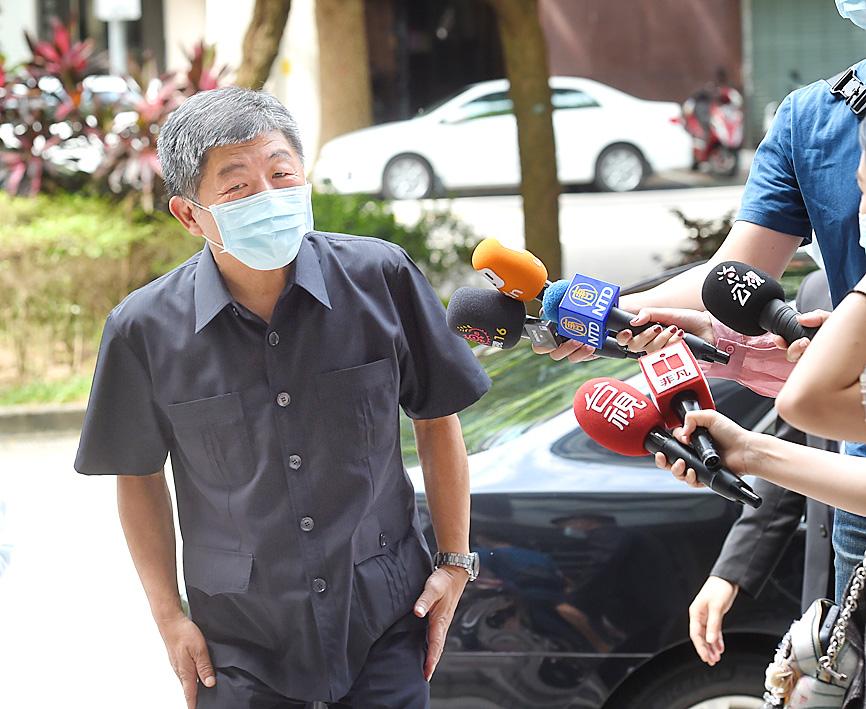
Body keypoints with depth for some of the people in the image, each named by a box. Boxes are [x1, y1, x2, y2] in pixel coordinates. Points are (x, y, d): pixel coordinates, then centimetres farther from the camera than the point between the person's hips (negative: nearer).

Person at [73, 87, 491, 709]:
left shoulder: (381, 277, -10)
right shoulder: (146, 331, -11)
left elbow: (436, 419, 3)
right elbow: (140, 476, 3)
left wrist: (455, 561, 3)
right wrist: (168, 615, 1)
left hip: (386, 618, 1)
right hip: (239, 640, 0)